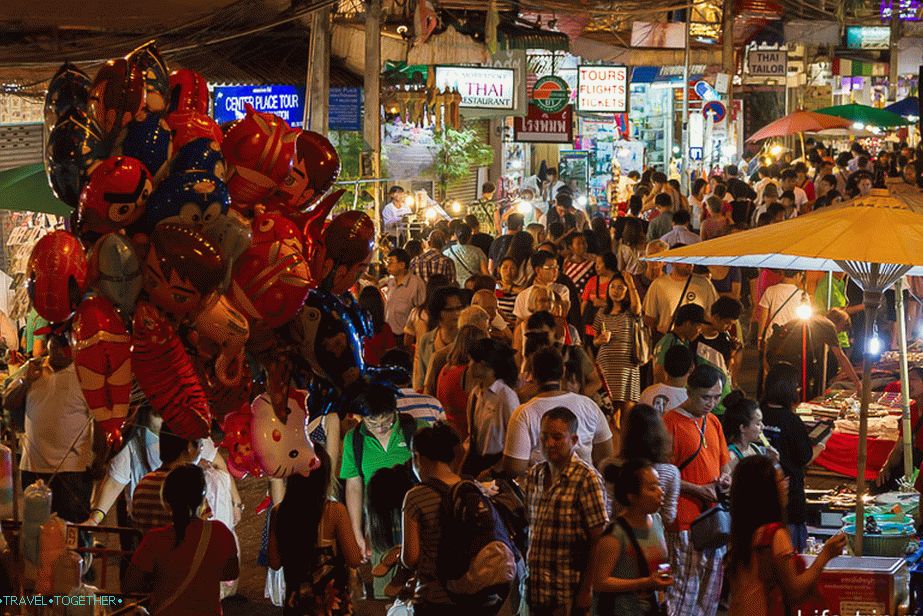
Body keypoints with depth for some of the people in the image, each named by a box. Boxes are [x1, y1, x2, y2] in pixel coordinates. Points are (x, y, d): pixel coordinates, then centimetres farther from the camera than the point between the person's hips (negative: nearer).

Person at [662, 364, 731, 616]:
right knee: (685, 588, -8)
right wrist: (700, 490, -17)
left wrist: (724, 477, 2)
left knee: (711, 590, 10)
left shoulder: (713, 422, 14)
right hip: (686, 521, -8)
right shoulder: (671, 423, -10)